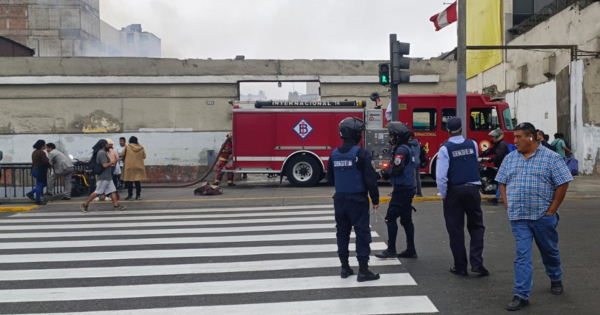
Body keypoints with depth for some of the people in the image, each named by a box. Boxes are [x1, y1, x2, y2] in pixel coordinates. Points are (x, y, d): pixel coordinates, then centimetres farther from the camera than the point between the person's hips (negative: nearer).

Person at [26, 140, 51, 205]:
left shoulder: (34, 152, 14)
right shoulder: (42, 152, -17)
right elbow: (45, 162, -22)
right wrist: (50, 164, 0)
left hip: (35, 170, 10)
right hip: (40, 171, -10)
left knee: (44, 184, 19)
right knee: (40, 185, -2)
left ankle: (30, 193, 16)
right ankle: (38, 201, 4)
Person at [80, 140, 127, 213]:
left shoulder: (102, 152, 14)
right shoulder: (102, 153, -17)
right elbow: (105, 165, -25)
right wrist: (113, 162, -12)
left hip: (107, 176, 10)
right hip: (103, 177, -10)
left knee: (113, 191, 6)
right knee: (97, 192, -4)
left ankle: (116, 205, 5)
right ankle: (84, 205, 4)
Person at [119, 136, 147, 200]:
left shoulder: (127, 147, -6)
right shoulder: (141, 148, -1)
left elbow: (121, 155, -1)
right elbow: (144, 156, 7)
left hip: (129, 167, -2)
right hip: (139, 167, 2)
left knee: (129, 181, 5)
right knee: (137, 181, 9)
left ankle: (130, 195, 7)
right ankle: (138, 195, 10)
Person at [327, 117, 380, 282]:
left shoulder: (334, 154, 3)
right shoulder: (361, 153, -14)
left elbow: (330, 178, 12)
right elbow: (370, 179, -15)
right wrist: (375, 199, -5)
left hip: (340, 199, 6)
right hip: (358, 199, -6)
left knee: (342, 232, 13)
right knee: (362, 233, 1)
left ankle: (345, 267, 20)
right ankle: (363, 270, 2)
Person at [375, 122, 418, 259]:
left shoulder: (401, 150, -15)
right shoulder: (406, 148, 16)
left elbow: (397, 170, -23)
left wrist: (386, 172, -5)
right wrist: (388, 172, 5)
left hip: (401, 189, -10)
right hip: (408, 188, 10)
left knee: (391, 217, -6)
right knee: (406, 219, 12)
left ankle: (391, 250, -2)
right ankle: (410, 250, 16)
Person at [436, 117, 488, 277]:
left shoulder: (445, 149, -10)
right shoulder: (473, 144, 3)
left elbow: (441, 176, -16)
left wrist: (443, 195, -4)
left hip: (454, 191, -3)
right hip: (472, 189, 3)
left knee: (456, 229, 6)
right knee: (476, 226, 14)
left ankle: (460, 267, 11)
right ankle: (477, 262, 3)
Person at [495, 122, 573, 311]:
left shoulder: (550, 157, -6)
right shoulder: (510, 159, 6)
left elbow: (563, 183, -7)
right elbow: (502, 183, 12)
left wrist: (552, 210, -9)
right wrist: (508, 206, 1)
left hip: (543, 216, -2)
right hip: (518, 217, 2)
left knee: (550, 251, 17)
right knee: (522, 256, -1)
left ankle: (556, 280, 43)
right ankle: (521, 295, 0)